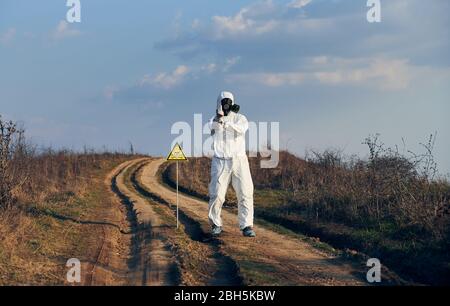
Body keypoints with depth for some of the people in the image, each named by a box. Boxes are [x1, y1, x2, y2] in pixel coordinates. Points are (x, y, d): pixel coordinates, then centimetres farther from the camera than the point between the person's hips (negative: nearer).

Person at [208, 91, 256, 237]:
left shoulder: (240, 118, 3)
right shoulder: (214, 120, 3)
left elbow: (242, 128, -21)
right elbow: (214, 126, -23)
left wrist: (227, 121, -35)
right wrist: (219, 116, -43)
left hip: (239, 161, 0)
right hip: (220, 162, 0)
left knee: (245, 194, -7)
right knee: (216, 195, -5)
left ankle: (246, 226, -1)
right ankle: (216, 224, 13)